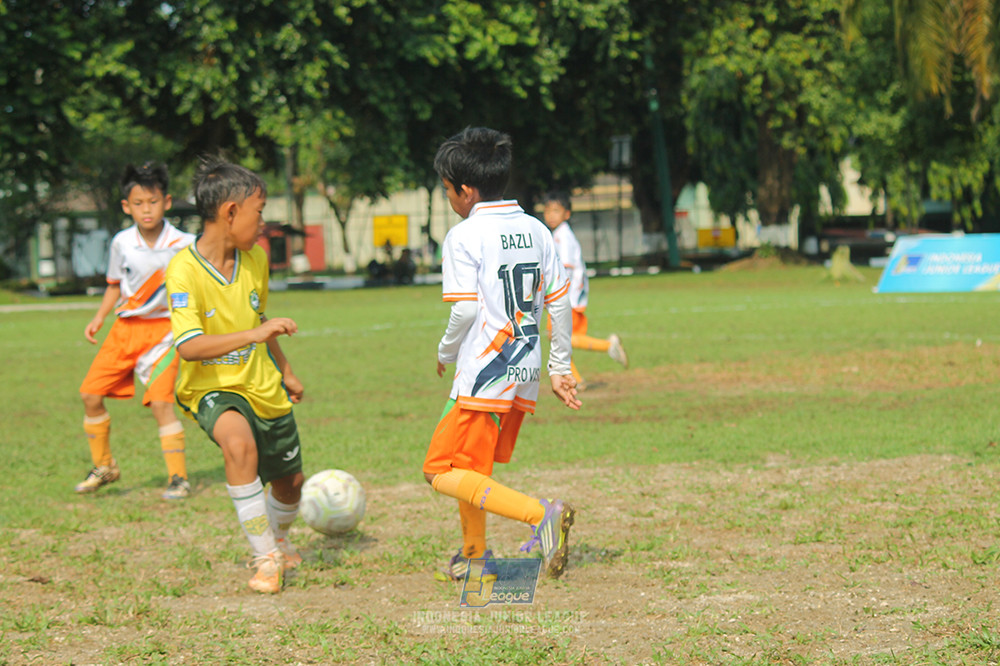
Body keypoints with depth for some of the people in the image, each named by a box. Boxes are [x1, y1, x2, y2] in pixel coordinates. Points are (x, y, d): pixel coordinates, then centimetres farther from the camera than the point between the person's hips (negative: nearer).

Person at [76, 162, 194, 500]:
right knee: (90, 394, 1)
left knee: (159, 400, -19)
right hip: (125, 328, 4)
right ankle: (104, 466, 22)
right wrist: (99, 317, 5)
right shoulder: (122, 243, 0)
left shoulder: (184, 244, -10)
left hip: (163, 328, -4)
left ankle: (179, 478, -8)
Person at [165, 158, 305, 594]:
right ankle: (265, 557, -23)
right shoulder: (184, 271, -23)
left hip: (263, 387, 7)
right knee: (239, 442, -36)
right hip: (212, 388, -6)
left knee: (289, 482, 16)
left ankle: (278, 540, 52)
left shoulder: (255, 258, -1)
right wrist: (253, 335, -42)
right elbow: (188, 346, -34)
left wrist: (285, 371, 27)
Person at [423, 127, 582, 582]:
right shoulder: (536, 230, 10)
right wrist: (559, 367, 17)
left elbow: (465, 309, -17)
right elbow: (560, 302, 10)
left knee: (444, 472, -5)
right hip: (524, 374, 8)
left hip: (484, 372, -8)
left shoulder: (463, 237, -10)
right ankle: (474, 554, 27)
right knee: (472, 466, 22)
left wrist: (445, 352, 1)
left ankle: (540, 514, -20)